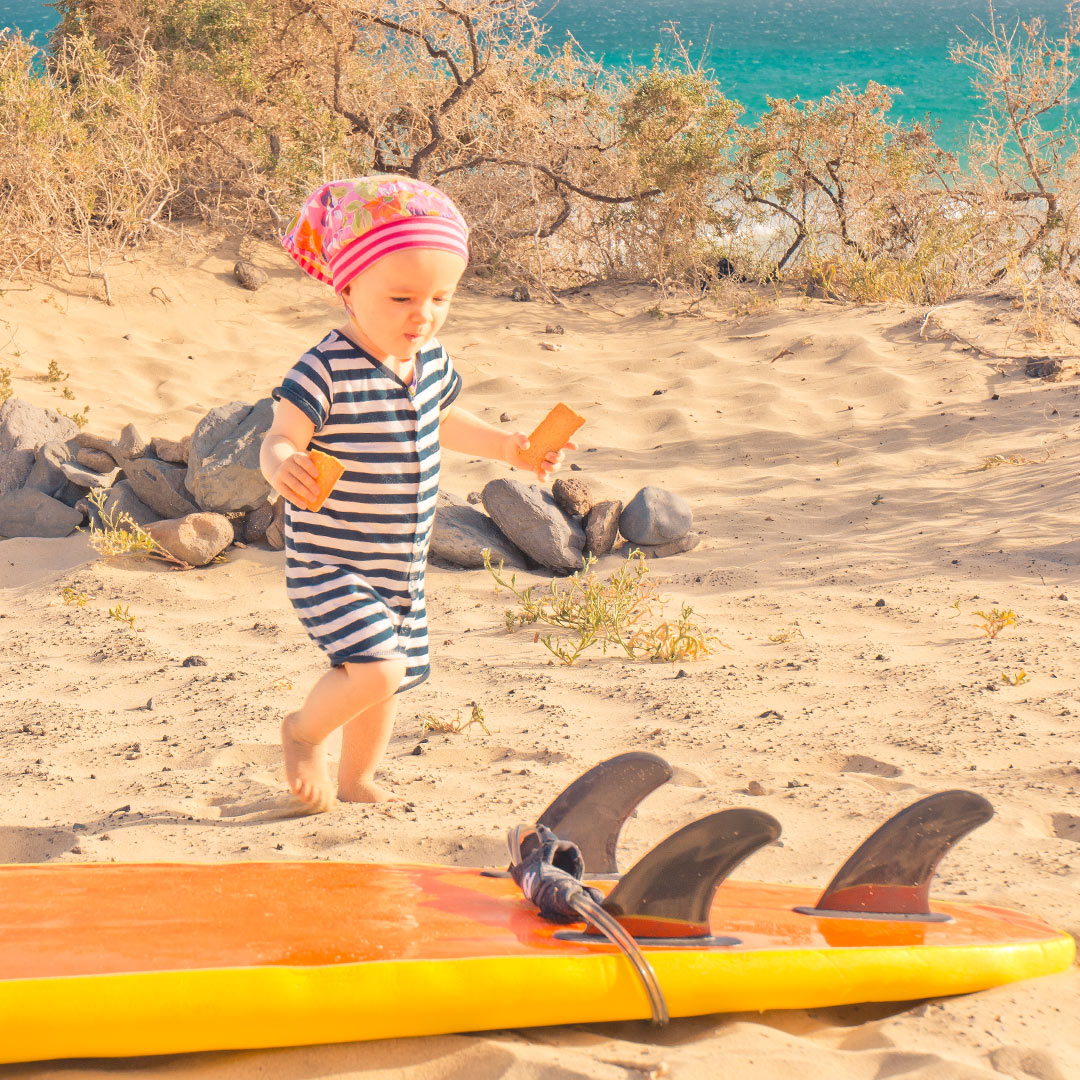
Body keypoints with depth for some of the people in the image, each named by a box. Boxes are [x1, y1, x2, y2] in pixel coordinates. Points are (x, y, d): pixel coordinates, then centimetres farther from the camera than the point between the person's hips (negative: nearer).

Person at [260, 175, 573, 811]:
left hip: (402, 569, 8)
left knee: (393, 679, 20)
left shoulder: (431, 360, 2)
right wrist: (282, 467, -44)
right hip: (331, 567, -8)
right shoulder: (326, 373, -23)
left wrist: (508, 446, 18)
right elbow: (279, 437, -23)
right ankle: (304, 731, 8)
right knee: (376, 668, -24)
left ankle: (356, 782, 45)